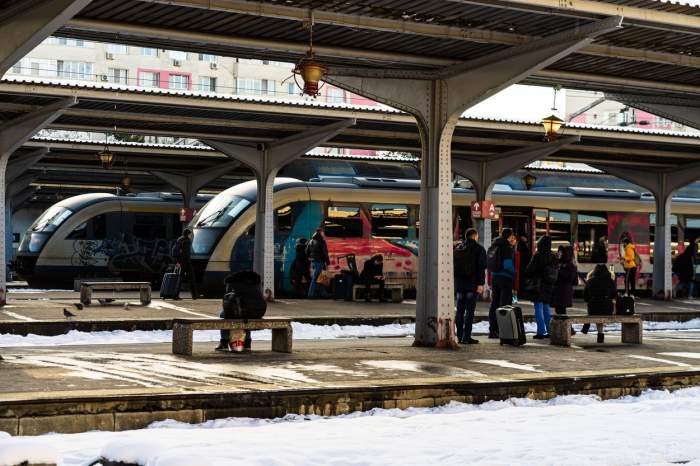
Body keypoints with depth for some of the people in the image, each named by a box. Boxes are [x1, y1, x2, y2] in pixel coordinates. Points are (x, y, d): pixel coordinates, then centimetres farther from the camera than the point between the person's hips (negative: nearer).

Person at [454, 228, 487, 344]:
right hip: (472, 283, -5)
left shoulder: (458, 249, 13)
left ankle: (460, 336, 10)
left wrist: (454, 283, 14)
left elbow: (453, 266, 13)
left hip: (459, 283, 5)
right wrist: (481, 284, -13)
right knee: (470, 310, -5)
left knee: (460, 310, 10)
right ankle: (466, 337, -9)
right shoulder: (479, 249, -3)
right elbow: (481, 268, -11)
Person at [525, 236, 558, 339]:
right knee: (546, 308, 15)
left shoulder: (537, 256, -14)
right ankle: (550, 331, 14)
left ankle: (541, 331, -6)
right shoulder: (553, 257, 3)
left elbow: (529, 270, -12)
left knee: (538, 308, -2)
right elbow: (556, 270, 10)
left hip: (538, 286, -6)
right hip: (549, 287, 6)